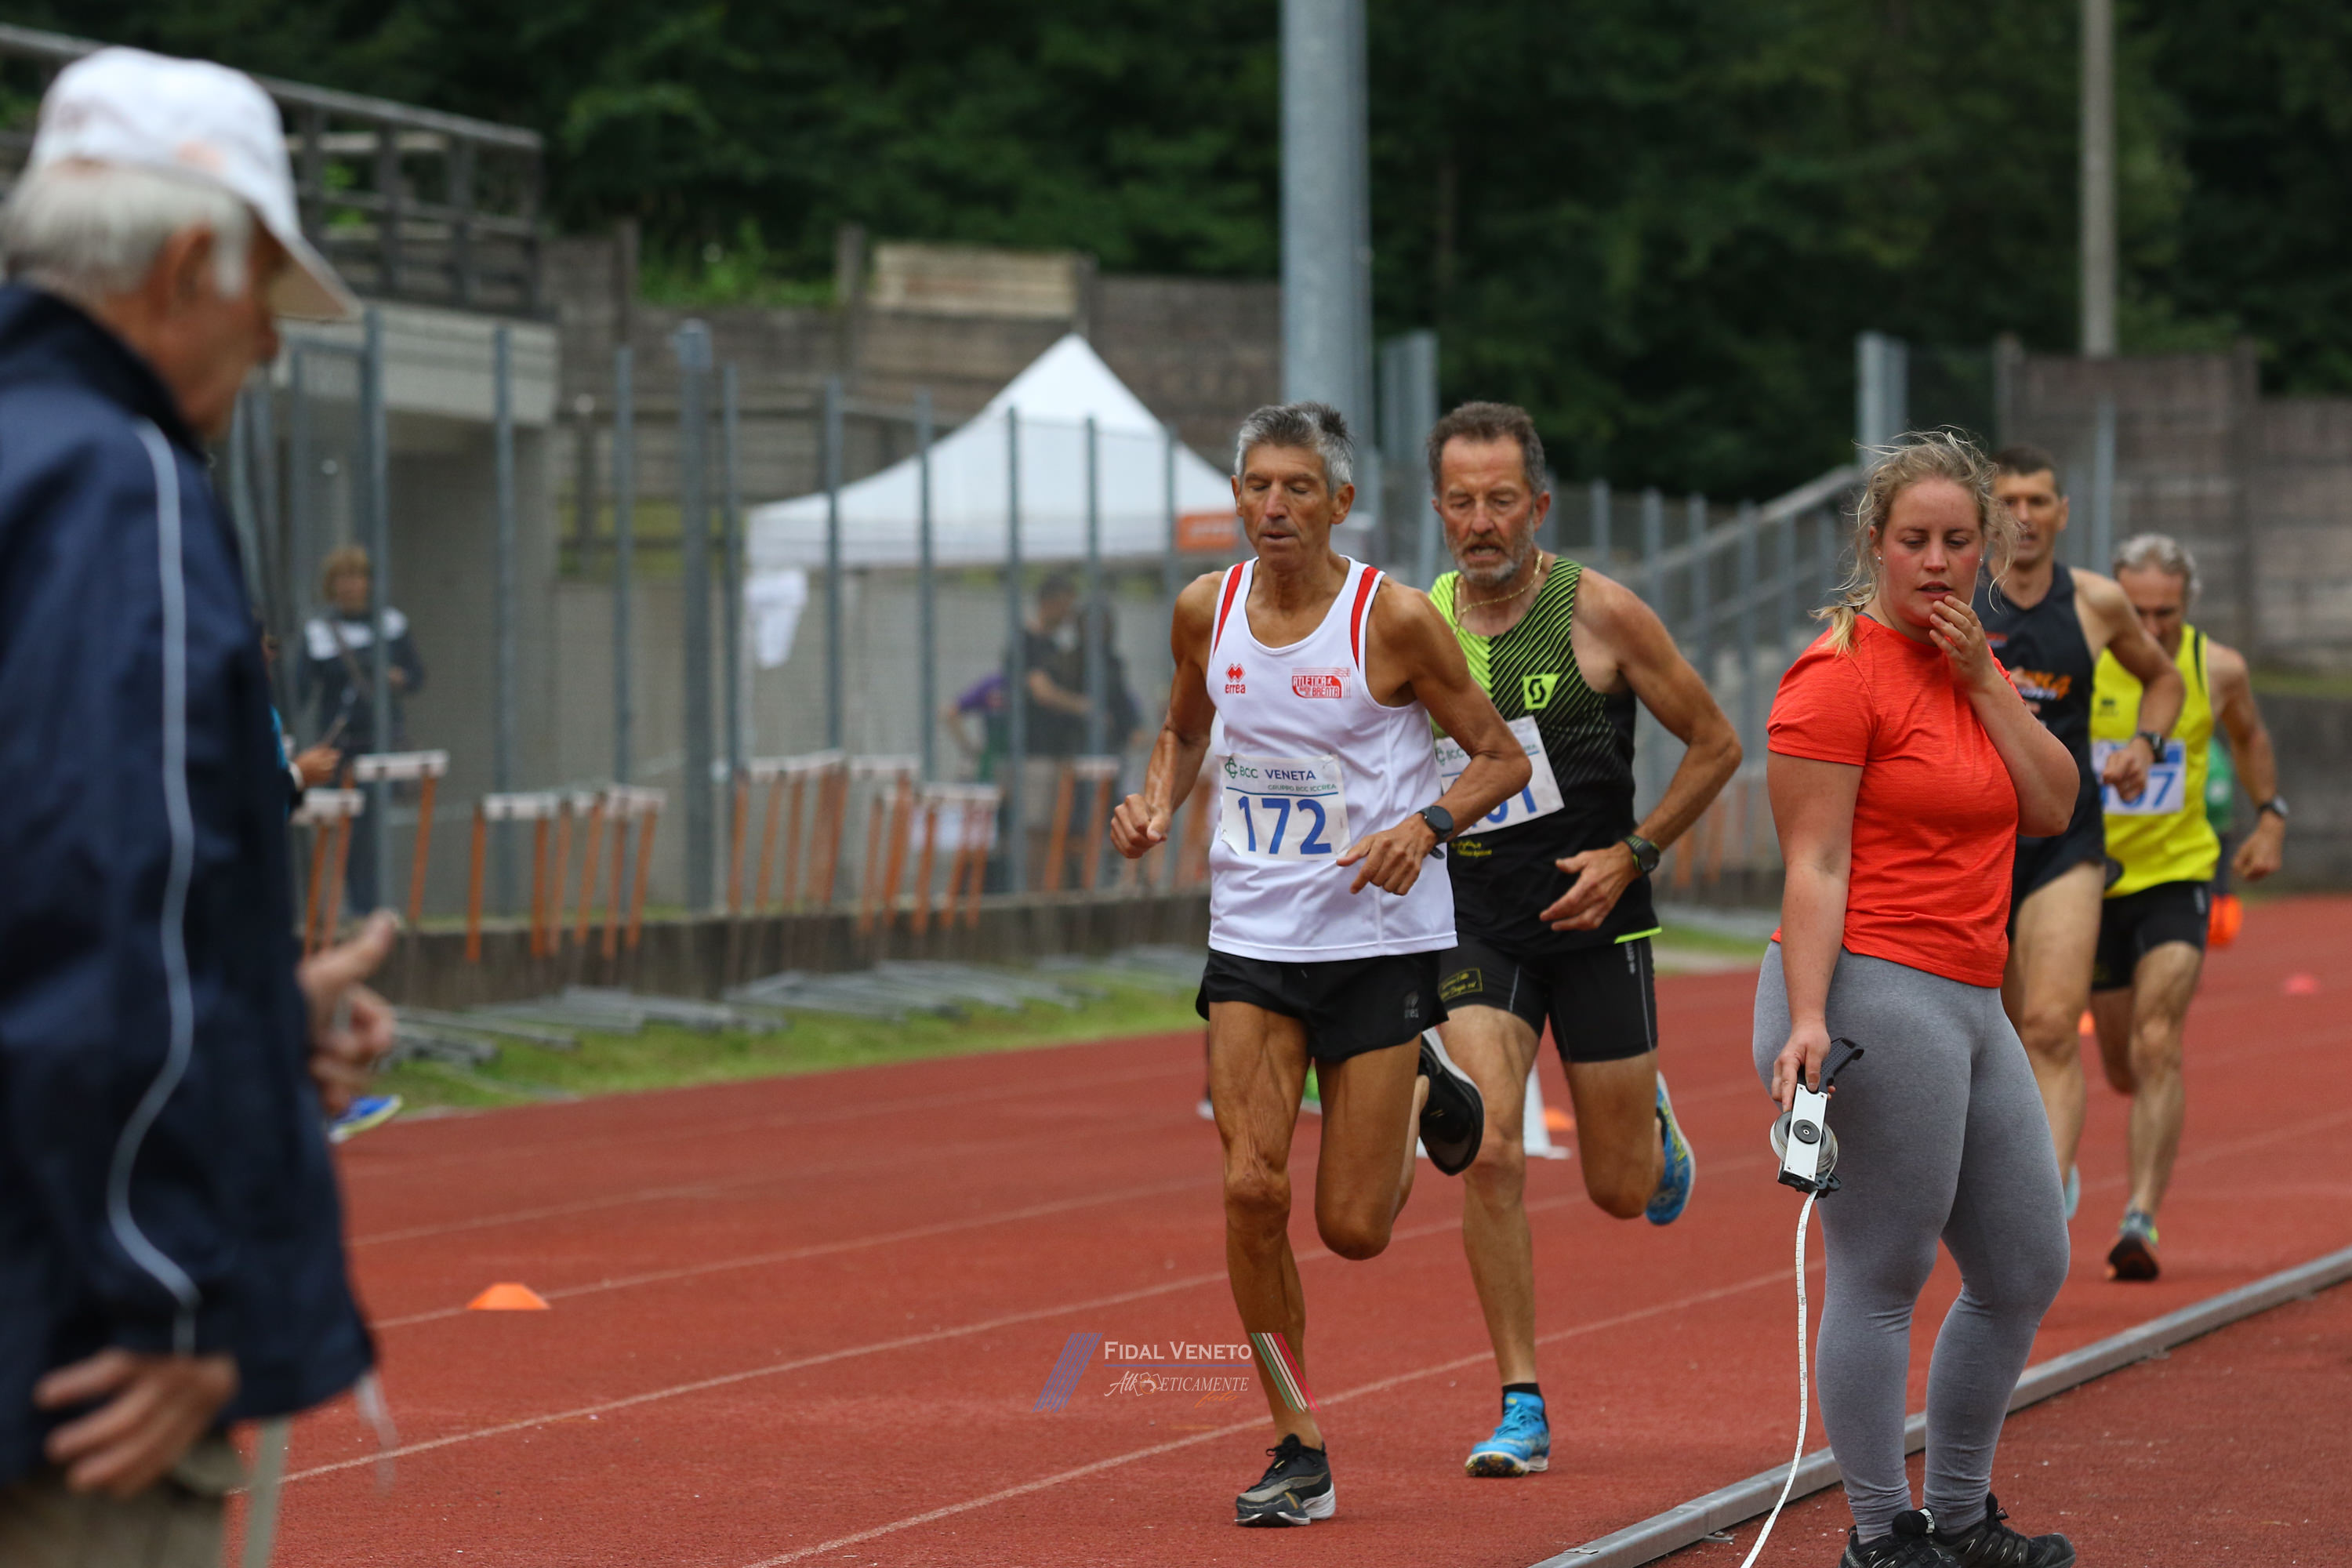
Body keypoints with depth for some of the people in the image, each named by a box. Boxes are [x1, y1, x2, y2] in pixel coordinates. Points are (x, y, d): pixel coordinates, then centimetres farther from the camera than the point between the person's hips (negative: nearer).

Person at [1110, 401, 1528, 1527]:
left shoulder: (1394, 620, -11)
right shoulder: (1206, 612, 0)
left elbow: (1502, 758, -3)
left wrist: (1424, 825, -21)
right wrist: (1156, 804, 0)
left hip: (1379, 937, -3)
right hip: (1252, 934, 3)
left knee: (1354, 1228, -1)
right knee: (1251, 1189, -11)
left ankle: (1422, 1091, 34)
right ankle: (1298, 1451, 2)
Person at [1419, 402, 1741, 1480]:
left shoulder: (1597, 612, -10)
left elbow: (1715, 745, -1)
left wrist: (1632, 855, -8)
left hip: (1594, 920, -1)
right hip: (1475, 920, 1)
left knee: (1619, 1191, 5)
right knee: (1489, 1155, -16)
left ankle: (1656, 1129, 44)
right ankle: (1521, 1410, -7)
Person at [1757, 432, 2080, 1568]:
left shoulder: (1973, 666, 16)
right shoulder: (1841, 674, -10)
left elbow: (2053, 809, 7)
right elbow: (1815, 864, -15)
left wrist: (1986, 681, -2)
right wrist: (1806, 1019, -23)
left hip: (1968, 1005, 9)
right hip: (1873, 995, -9)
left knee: (2027, 1271, 15)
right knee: (1881, 1278, -6)